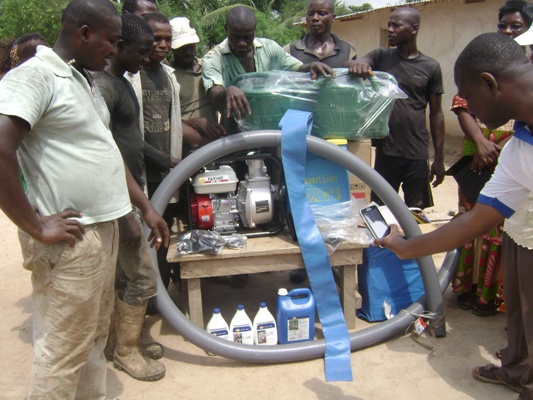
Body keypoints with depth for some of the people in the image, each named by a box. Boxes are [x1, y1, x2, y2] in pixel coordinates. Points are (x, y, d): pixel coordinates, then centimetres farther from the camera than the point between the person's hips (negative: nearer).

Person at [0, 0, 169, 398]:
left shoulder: (87, 81, 15)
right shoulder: (34, 76, -15)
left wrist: (146, 207, 17)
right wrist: (36, 226, -20)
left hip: (105, 228, 9)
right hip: (70, 241, -9)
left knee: (94, 338, 20)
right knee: (63, 350, 3)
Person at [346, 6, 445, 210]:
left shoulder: (430, 67, 2)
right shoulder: (380, 57, 5)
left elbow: (436, 113, 5)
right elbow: (351, 64, -13)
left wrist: (439, 158, 5)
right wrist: (355, 64, -38)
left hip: (417, 154, 0)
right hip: (385, 150, 1)